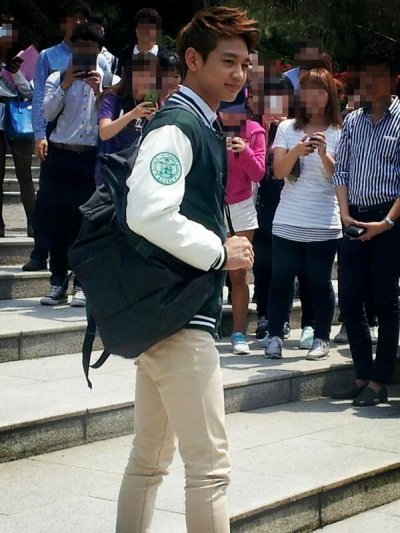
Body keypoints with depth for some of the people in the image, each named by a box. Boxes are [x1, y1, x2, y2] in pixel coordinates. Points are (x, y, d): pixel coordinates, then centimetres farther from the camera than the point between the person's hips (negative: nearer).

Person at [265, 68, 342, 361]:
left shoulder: (339, 133, 2)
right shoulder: (287, 128, 6)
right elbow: (279, 171, -3)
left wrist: (323, 152, -21)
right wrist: (296, 151, -22)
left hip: (324, 224, -1)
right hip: (287, 222, 1)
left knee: (320, 282, 4)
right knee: (281, 280, 2)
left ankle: (322, 338, 13)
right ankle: (275, 337, 10)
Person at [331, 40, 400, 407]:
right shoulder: (353, 121, 11)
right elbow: (341, 171, 11)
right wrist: (345, 213, -3)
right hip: (355, 220, 5)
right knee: (349, 298, 5)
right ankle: (363, 375, 15)